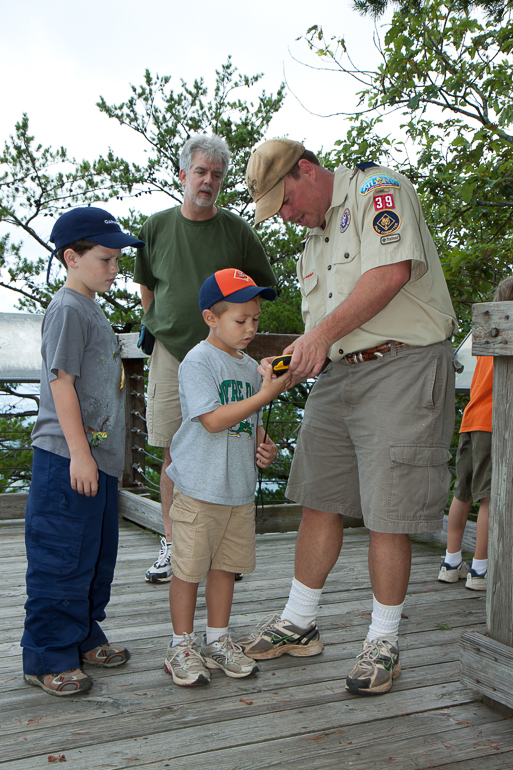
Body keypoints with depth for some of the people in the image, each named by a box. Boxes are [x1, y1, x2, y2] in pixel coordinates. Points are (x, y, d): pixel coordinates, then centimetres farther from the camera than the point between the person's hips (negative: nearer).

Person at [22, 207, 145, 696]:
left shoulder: (92, 309, 17)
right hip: (67, 459, -10)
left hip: (99, 457, 10)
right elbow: (61, 383, -18)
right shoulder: (67, 309, -12)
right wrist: (79, 452, -20)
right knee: (62, 559, -2)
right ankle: (47, 659, 9)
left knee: (98, 555, 17)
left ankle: (83, 637, 31)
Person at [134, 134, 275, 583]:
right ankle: (171, 543, 11)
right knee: (173, 452, 2)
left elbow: (264, 284, 15)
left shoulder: (236, 230, 3)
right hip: (170, 353, 1)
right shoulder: (157, 227, 7)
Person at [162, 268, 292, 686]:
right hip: (201, 488, -7)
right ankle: (182, 645, 16)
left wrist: (264, 445, 2)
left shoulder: (251, 366, 13)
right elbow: (214, 419, -21)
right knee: (190, 567, 2)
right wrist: (266, 394, -21)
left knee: (226, 564, 14)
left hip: (241, 487, 7)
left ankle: (218, 640, 27)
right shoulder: (198, 361, -11)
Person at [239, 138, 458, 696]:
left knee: (387, 513, -5)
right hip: (337, 375, 8)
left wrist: (324, 334, -15)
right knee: (319, 500, 10)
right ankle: (298, 625, 23)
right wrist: (295, 360, 4)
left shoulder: (378, 189, -3)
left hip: (402, 367, -8)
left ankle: (382, 643, 10)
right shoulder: (313, 239, 22)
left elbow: (390, 273, -19)